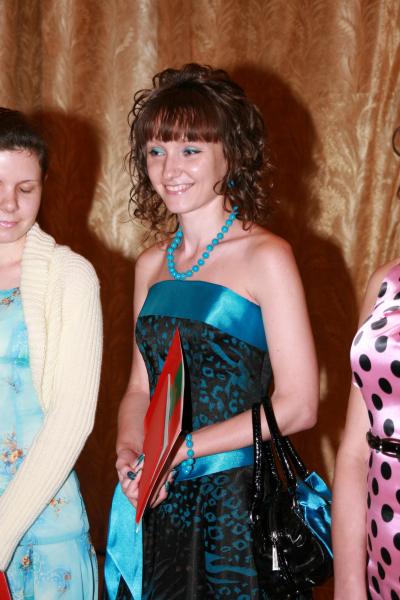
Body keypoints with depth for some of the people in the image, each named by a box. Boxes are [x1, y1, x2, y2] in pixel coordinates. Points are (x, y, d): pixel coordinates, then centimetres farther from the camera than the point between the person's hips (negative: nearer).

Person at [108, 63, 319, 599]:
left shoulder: (265, 257, -9)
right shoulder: (151, 265, 9)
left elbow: (297, 406, -12)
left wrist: (180, 449, -14)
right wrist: (129, 452, -6)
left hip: (234, 500, -5)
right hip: (155, 501, 5)